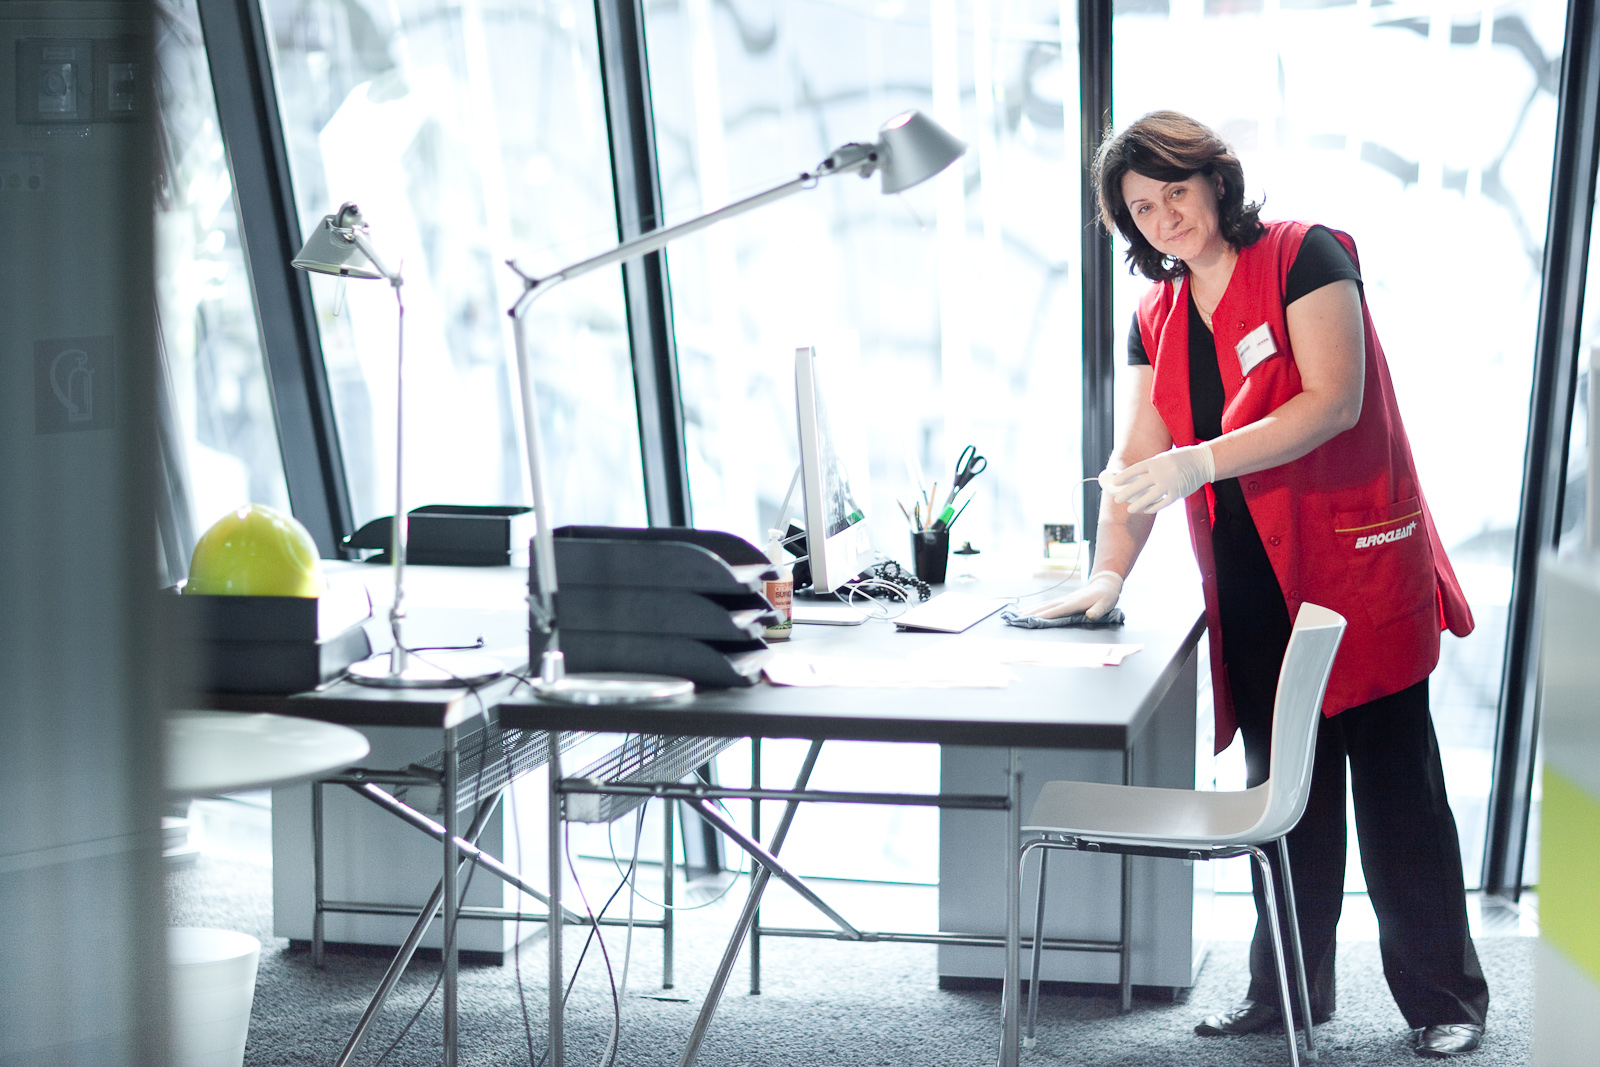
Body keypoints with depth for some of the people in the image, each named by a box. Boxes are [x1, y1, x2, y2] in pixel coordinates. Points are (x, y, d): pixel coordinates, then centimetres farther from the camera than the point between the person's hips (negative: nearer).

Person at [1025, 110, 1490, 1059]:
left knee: (1394, 783, -2)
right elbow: (1139, 457, 12)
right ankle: (1289, 990, 18)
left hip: (1357, 570, -5)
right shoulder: (1158, 319, 13)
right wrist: (1110, 574, 1)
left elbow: (1333, 401, -16)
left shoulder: (1305, 259, -6)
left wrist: (1202, 462, -23)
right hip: (1251, 590, 6)